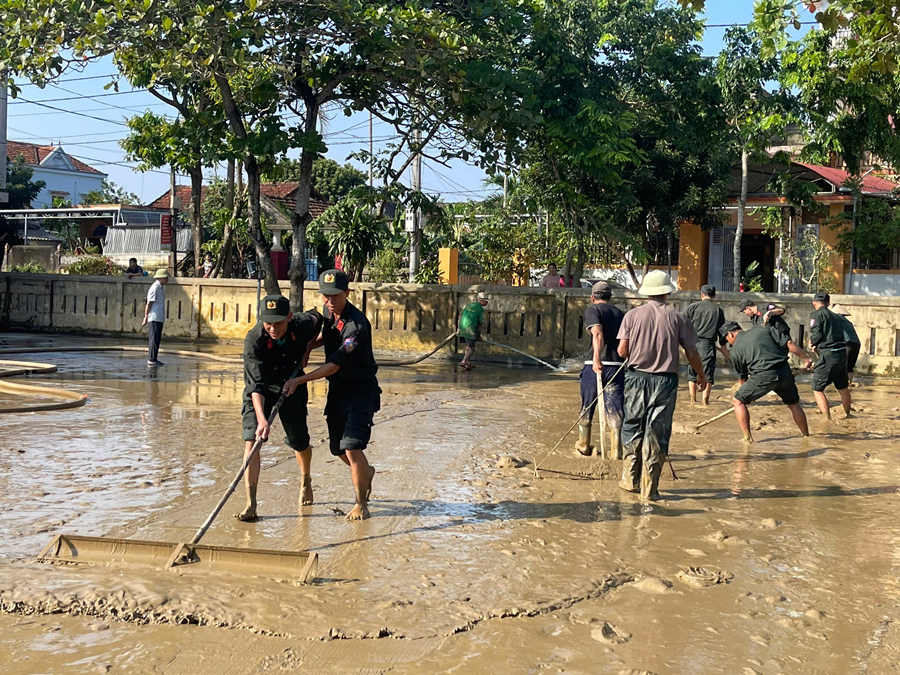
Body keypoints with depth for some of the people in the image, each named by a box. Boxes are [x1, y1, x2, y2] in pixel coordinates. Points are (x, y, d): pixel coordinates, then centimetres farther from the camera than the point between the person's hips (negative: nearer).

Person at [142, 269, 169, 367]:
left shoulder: (161, 287, 15)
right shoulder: (155, 287, -14)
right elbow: (149, 303, -15)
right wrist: (146, 317, -15)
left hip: (159, 318, 9)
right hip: (154, 318, -9)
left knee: (157, 339, 13)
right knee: (154, 339, -7)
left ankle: (154, 359, 19)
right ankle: (151, 360, -5)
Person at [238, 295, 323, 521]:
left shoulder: (304, 323, -24)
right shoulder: (254, 340, -32)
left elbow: (318, 319, 4)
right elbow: (256, 385, -37)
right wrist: (261, 419, -50)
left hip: (292, 387, 2)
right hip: (260, 392, -2)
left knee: (299, 442, 11)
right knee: (251, 440, -18)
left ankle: (305, 481, 43)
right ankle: (250, 504, -16)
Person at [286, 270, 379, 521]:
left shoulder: (357, 325, -26)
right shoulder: (328, 313, 0)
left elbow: (334, 366, -26)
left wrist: (299, 380, -27)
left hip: (361, 390, -8)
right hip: (337, 389, 8)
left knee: (351, 447, -15)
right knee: (338, 448, 13)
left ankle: (361, 504, 5)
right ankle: (366, 471, 45)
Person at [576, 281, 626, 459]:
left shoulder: (592, 310, -1)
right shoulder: (620, 313, 14)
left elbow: (597, 333, -19)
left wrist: (597, 359, -29)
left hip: (595, 365, -3)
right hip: (617, 366, 3)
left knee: (587, 407, 14)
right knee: (615, 409, 1)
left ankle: (583, 446, 28)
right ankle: (616, 451, -6)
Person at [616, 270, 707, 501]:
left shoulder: (633, 315, -1)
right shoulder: (677, 318, -2)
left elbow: (622, 350, -5)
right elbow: (691, 354, 3)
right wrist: (701, 375, 21)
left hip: (637, 378, 1)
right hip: (665, 380, -1)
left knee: (632, 429, 15)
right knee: (657, 433, 4)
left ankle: (630, 480, 21)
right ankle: (649, 489, 6)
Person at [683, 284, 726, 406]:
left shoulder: (692, 307, 4)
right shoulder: (718, 310, 7)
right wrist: (723, 347, 21)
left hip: (693, 343, 1)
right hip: (708, 344, -1)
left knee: (692, 372, 11)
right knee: (708, 373, 3)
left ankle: (693, 399, 12)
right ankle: (705, 400, -2)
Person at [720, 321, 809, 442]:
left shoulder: (735, 350, 10)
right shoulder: (761, 330, 17)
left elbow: (742, 377, 19)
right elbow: (788, 343, 8)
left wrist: (749, 394, 35)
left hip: (764, 376, -4)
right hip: (784, 372, 4)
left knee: (738, 401, 13)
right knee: (794, 404, 27)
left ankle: (747, 437, 7)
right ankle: (806, 435, 33)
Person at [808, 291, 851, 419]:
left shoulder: (816, 315, -3)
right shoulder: (835, 316, 19)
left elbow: (816, 335, -13)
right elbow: (841, 335, 16)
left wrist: (812, 342, 9)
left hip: (828, 355, -8)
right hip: (842, 352, 8)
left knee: (817, 388, -2)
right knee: (842, 387, 24)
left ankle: (828, 420, -10)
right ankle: (847, 414, 40)